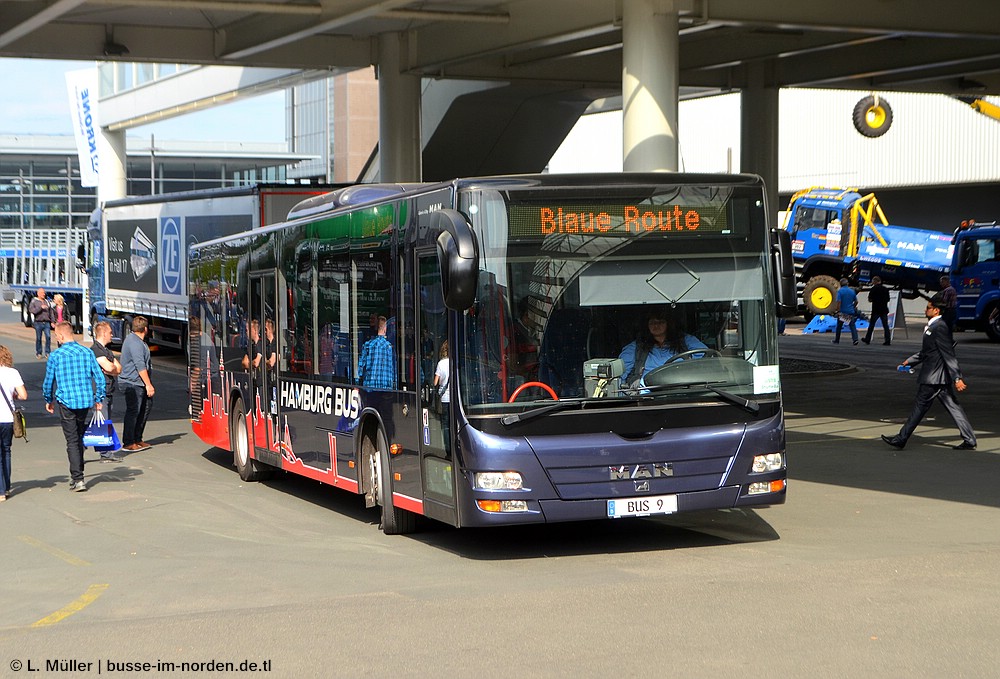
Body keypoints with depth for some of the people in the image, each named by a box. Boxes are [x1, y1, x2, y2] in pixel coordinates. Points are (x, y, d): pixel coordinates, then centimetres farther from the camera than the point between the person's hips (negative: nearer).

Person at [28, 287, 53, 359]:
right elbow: (31, 310, -11)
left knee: (48, 337, -11)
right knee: (38, 338, 3)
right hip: (38, 323, -3)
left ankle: (47, 352, -5)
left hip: (47, 323, 3)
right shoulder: (34, 301, 3)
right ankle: (38, 353, 13)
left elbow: (50, 312, 18)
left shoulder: (47, 302, 16)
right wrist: (40, 308, -17)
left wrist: (52, 321, 11)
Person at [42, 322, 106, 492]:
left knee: (72, 441, -2)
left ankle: (78, 479, -9)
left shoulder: (56, 355, -7)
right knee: (79, 438, 18)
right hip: (86, 401, 4)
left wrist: (48, 400, 17)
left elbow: (48, 381, 0)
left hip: (66, 402, -4)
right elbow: (99, 377, 3)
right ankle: (77, 474, 28)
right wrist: (98, 399, 15)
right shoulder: (87, 352, 3)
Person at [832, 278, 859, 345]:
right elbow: (856, 301, 12)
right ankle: (855, 339, -21)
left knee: (839, 326, 13)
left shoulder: (840, 291, -9)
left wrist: (837, 311, -16)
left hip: (842, 312, -3)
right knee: (852, 325, -2)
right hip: (851, 311, 3)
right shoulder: (852, 291, 5)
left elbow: (838, 302, -18)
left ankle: (837, 340, 23)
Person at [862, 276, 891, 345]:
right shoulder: (885, 289, 8)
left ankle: (867, 339, 15)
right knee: (885, 325, 2)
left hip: (876, 310, -4)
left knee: (871, 324, 8)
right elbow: (888, 299, 14)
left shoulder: (874, 288, -6)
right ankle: (888, 340, -7)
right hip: (884, 309, 4)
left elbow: (869, 299, -5)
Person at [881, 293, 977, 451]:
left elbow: (949, 355, -21)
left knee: (920, 407, -2)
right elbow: (926, 352, 26)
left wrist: (957, 378, -24)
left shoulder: (940, 327, -17)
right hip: (939, 377, 10)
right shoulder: (932, 326, 15)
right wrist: (910, 361, 20)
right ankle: (969, 440, 10)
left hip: (934, 377, -10)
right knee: (953, 407, 9)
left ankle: (901, 439, 5)